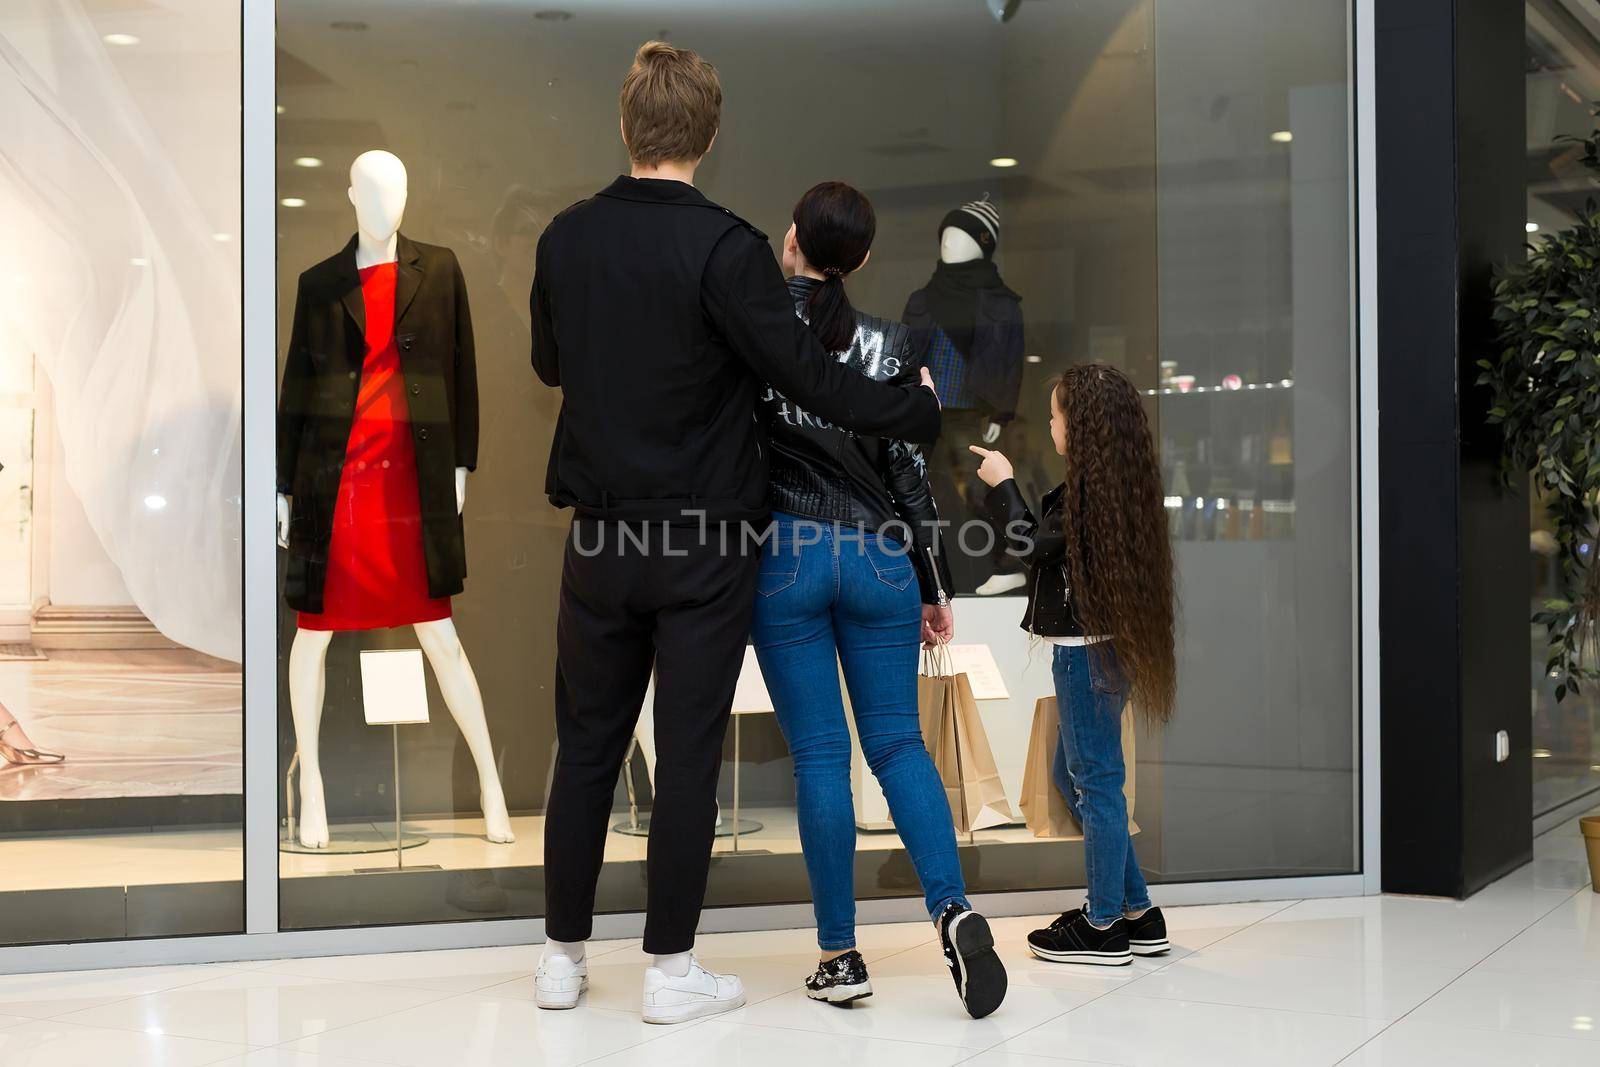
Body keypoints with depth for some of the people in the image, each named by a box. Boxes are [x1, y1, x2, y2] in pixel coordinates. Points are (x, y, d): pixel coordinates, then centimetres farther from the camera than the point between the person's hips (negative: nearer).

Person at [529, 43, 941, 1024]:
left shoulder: (566, 239, 2)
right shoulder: (724, 248, -15)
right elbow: (808, 376, -15)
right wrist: (926, 413, -4)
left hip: (602, 537, 4)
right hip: (706, 545, -4)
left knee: (586, 747, 13)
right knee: (688, 756, 3)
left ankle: (563, 955, 21)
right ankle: (672, 969, 11)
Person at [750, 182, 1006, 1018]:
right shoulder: (887, 346, 2)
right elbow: (910, 475, 3)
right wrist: (934, 587, 9)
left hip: (785, 555, -1)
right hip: (880, 557, 2)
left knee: (818, 754, 3)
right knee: (897, 742, 10)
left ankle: (840, 957, 7)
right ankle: (952, 907, -10)